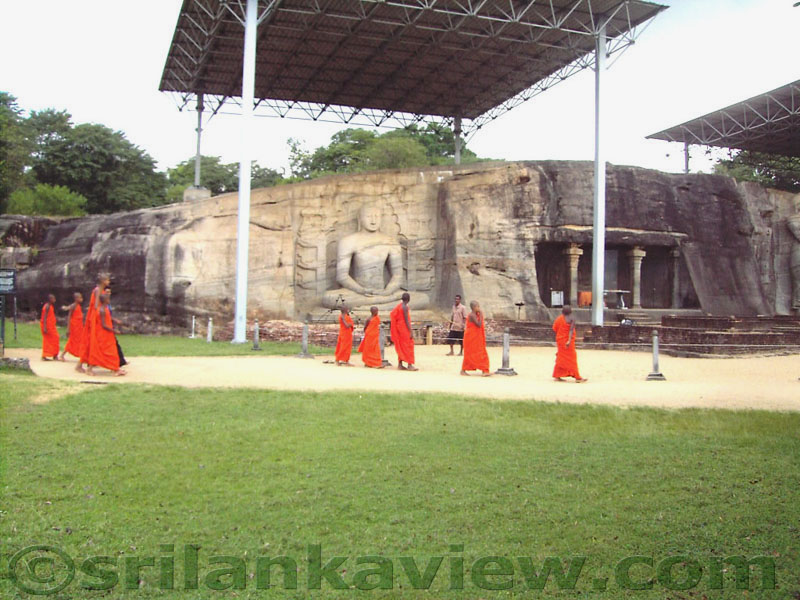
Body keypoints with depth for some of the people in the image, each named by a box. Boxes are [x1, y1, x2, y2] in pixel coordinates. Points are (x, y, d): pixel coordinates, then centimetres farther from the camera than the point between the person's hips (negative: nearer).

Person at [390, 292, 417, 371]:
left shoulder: (399, 306, 12)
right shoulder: (405, 307, -15)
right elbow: (406, 320, -19)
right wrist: (410, 332, -19)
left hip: (399, 327, 9)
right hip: (404, 327, -9)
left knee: (401, 346, 12)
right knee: (408, 346, -6)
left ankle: (400, 364, 12)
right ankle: (410, 365, -7)